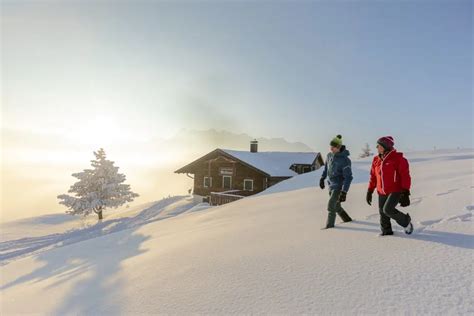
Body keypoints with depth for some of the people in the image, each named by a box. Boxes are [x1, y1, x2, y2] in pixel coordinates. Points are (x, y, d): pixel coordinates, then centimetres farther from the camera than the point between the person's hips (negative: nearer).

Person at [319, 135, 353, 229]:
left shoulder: (345, 160, -23)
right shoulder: (329, 155, -2)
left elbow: (348, 177, -22)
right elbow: (326, 167, 17)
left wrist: (344, 192, -26)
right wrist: (322, 178, 20)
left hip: (339, 186, -7)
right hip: (331, 184, 7)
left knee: (331, 205, -9)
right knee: (336, 206, 18)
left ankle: (330, 224, 8)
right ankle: (347, 219, 40)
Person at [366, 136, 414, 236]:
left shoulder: (398, 158, -10)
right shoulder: (376, 160, 7)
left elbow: (405, 176, -11)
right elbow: (373, 177, 13)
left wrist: (405, 192, -15)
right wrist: (369, 191, 12)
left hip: (395, 191, -6)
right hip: (382, 192, 6)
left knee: (388, 209, -15)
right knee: (382, 212, 8)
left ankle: (406, 221, 13)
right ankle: (386, 231, 28)